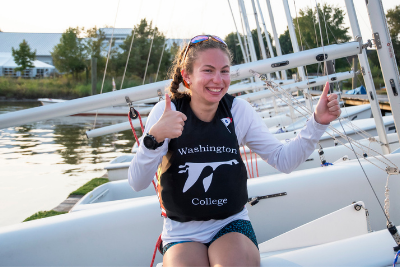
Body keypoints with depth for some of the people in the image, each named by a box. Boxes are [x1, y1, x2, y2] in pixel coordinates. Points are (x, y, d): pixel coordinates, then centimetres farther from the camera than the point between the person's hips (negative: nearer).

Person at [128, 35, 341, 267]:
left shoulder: (238, 110, -2)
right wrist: (155, 137, -34)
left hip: (232, 225, 1)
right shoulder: (167, 112, -9)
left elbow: (283, 160, -1)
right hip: (182, 233, -1)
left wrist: (318, 122, -13)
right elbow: (137, 183, -17)